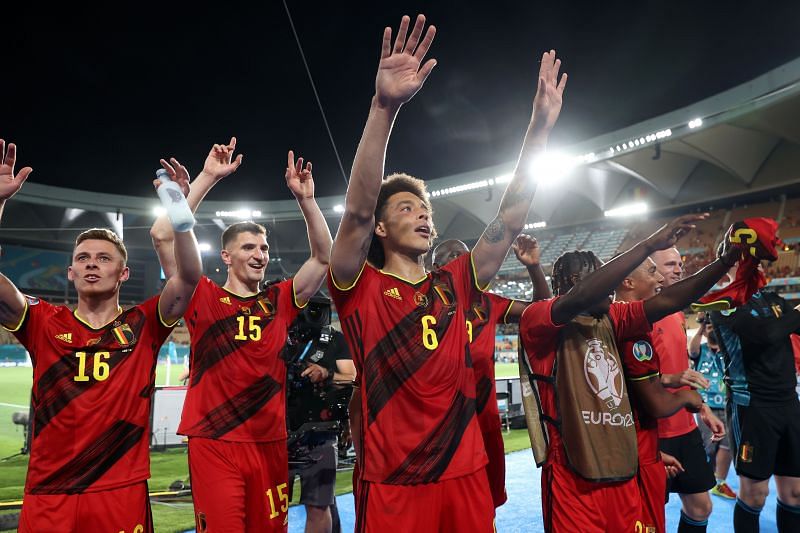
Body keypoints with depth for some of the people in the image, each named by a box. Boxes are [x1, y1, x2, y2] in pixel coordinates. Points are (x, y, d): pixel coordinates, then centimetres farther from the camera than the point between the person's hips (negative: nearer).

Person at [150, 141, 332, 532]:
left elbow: (324, 257, 1)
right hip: (214, 444, -3)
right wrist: (208, 177, -12)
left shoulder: (280, 301, 6)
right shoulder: (204, 298, -1)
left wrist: (305, 199, -8)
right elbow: (162, 235, -11)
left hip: (270, 444, 3)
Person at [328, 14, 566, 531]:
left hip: (466, 473, 4)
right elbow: (356, 211, -23)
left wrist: (540, 126, -5)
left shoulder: (453, 285, 5)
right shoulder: (361, 288, -6)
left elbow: (510, 219, 1)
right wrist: (385, 106, -33)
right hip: (391, 483, -4)